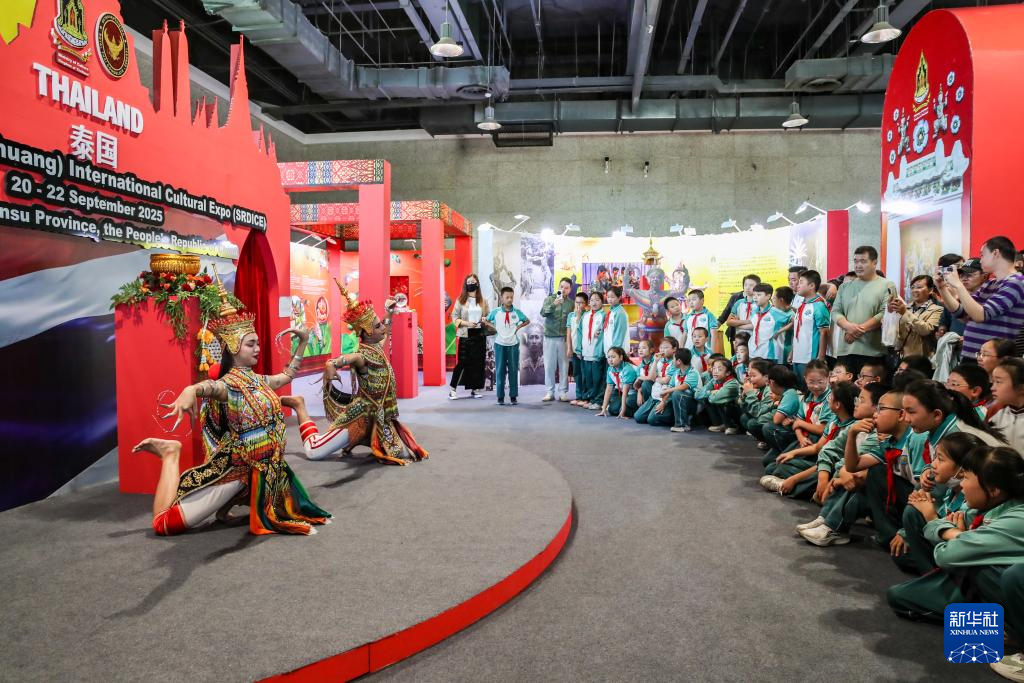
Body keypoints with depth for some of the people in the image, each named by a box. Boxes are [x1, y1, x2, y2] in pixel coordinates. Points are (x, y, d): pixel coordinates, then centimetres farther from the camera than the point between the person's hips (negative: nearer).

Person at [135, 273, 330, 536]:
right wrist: (191, 390, -66)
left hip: (265, 468, 8)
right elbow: (212, 387, -42)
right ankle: (170, 454, 9)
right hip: (237, 469, -8)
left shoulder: (257, 380, 8)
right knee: (164, 522, -10)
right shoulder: (230, 383, -18)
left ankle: (230, 503, 27)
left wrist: (303, 342, 16)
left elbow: (286, 375, 26)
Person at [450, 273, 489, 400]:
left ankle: (475, 389, 15)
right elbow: (454, 317, -2)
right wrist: (467, 323, -15)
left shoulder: (483, 301, 8)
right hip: (465, 335, -3)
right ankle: (453, 389, 3)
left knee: (478, 363, 5)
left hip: (479, 335, 3)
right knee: (462, 363, -5)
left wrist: (486, 319, -9)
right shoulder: (460, 300, 1)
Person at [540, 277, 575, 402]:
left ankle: (563, 392, 11)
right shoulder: (550, 299, 1)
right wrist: (553, 305, -31)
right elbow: (543, 313, -14)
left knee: (564, 366, 4)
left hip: (564, 338, 0)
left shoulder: (571, 303, 4)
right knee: (549, 366, 3)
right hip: (549, 337, 0)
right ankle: (549, 392, 10)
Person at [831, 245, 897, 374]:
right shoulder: (845, 286, 17)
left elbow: (885, 314, -8)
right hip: (845, 350, 4)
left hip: (873, 351, -4)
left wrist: (860, 330, -14)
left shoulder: (886, 286, 3)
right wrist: (848, 326, -11)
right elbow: (835, 312, 9)